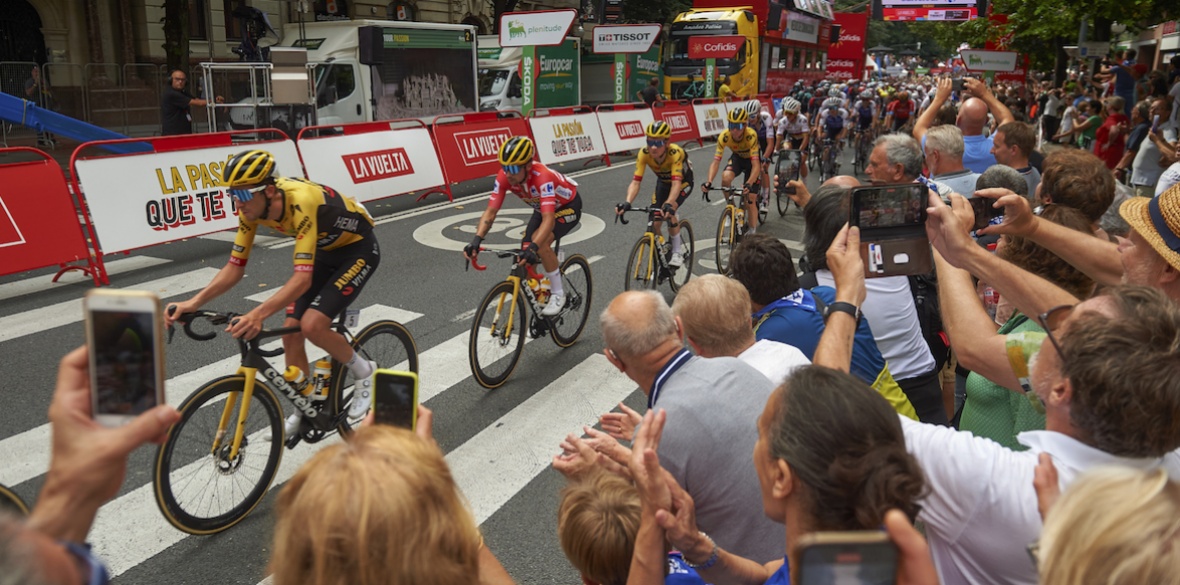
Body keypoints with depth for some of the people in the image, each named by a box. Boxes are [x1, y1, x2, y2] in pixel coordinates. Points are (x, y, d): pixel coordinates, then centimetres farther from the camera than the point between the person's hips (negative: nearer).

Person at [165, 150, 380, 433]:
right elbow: (235, 267, -8)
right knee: (291, 332, 0)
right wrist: (193, 302, -21)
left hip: (357, 249, -7)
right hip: (324, 250, 7)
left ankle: (364, 372, 5)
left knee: (312, 326, -22)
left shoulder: (301, 202, -38)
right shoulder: (252, 207, -15)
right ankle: (304, 410, 18)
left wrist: (258, 314, -55)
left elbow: (303, 278, -44)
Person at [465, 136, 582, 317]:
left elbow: (549, 219, -49)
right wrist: (476, 240, -40)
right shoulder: (504, 177, -25)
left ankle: (558, 294, -12)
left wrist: (533, 247, -62)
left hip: (568, 206, -6)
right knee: (526, 253, -7)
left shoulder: (542, 176, -41)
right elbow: (491, 211, -25)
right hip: (543, 207, 6)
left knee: (540, 243, -29)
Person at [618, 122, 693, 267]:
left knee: (668, 212, -28)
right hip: (663, 182, 4)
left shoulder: (675, 153, -39)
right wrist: (627, 203, -53)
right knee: (655, 222, -7)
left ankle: (677, 252, -9)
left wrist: (669, 204, -65)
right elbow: (635, 181, -35)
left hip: (683, 181, -4)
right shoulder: (644, 153, -30)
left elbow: (676, 183, -48)